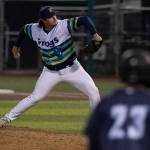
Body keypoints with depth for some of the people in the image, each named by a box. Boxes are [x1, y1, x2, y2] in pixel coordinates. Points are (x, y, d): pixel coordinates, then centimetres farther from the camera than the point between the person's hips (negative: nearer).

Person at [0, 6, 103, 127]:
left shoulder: (64, 25, -22)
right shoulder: (34, 30, -11)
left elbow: (84, 19, -31)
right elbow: (24, 29, 13)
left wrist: (94, 34, -46)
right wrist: (17, 45, 23)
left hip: (72, 68, -1)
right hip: (51, 71, 1)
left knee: (93, 92, -10)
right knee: (35, 97, 0)